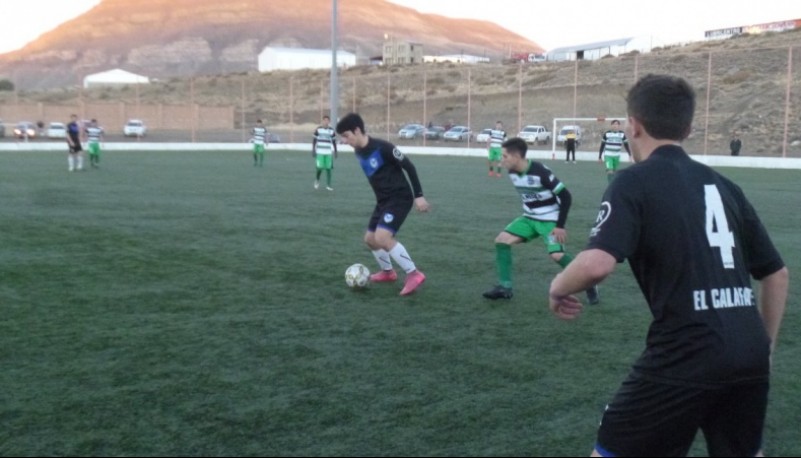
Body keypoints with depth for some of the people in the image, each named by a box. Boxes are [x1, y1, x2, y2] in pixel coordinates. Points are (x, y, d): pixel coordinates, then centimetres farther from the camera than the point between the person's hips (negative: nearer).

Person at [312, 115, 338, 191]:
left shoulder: (332, 131, 6)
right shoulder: (318, 130, 1)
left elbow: (334, 142, 13)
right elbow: (314, 140, 5)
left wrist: (335, 152, 10)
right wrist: (313, 150, -1)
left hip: (328, 153, 2)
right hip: (320, 152, -2)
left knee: (328, 168, -2)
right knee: (320, 167, -10)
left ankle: (328, 185, 5)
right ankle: (317, 180, 19)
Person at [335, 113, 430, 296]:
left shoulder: (382, 147, -21)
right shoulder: (359, 152, 5)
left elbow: (408, 166, -16)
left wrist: (418, 195, -17)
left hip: (400, 198, -9)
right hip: (383, 200, 9)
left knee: (382, 237, -24)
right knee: (370, 238, 14)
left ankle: (414, 274, -15)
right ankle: (388, 272, 37)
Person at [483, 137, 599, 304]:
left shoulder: (540, 172, -25)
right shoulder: (513, 173, -2)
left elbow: (566, 196, -21)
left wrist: (560, 225, -21)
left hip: (550, 220, -7)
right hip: (529, 218, 7)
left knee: (557, 255, -22)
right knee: (501, 240, -5)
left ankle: (589, 285, 1)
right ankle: (504, 287, 0)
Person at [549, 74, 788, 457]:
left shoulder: (635, 182, -5)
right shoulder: (723, 185, 14)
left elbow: (597, 264, -20)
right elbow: (777, 275, 19)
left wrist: (558, 287, 0)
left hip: (686, 357, -6)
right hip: (749, 356, 7)